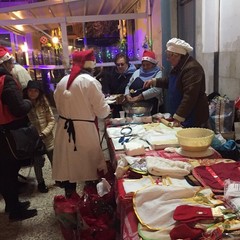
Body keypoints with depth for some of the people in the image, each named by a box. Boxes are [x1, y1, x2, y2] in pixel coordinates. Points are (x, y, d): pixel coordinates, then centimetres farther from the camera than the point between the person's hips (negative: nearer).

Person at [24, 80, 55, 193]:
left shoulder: (44, 102, -3)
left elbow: (52, 120, -2)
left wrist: (44, 133, -13)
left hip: (48, 138, 3)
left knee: (54, 160, 14)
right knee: (38, 162, 10)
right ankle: (40, 183, 33)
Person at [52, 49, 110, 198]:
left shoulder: (63, 81, 4)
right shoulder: (90, 81, -13)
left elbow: (59, 105, 12)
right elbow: (102, 111, -11)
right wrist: (107, 109, 11)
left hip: (65, 128, 6)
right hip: (84, 129, -5)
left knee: (69, 162, 17)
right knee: (89, 163, 11)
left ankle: (70, 196, 32)